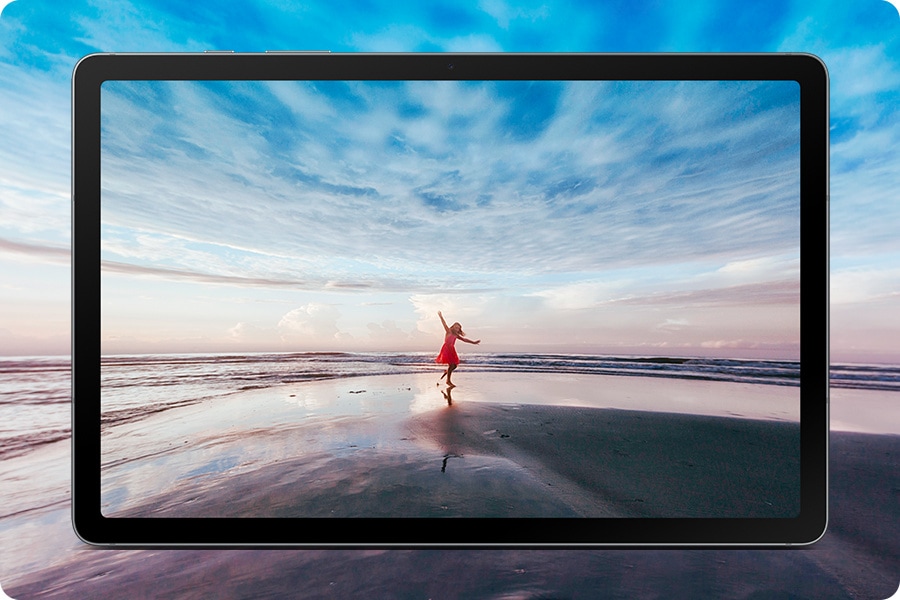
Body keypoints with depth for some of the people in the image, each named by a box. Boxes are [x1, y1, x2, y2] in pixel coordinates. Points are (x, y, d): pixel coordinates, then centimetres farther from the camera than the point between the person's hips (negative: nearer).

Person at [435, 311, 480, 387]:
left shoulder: (456, 335, 17)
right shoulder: (448, 331, 0)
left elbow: (464, 339, 22)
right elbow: (444, 324, -7)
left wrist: (473, 342, 22)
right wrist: (441, 316, -14)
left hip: (452, 350, 7)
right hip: (446, 349, -7)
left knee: (454, 365, 4)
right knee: (451, 365, -12)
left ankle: (446, 373, 28)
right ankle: (448, 381, -3)